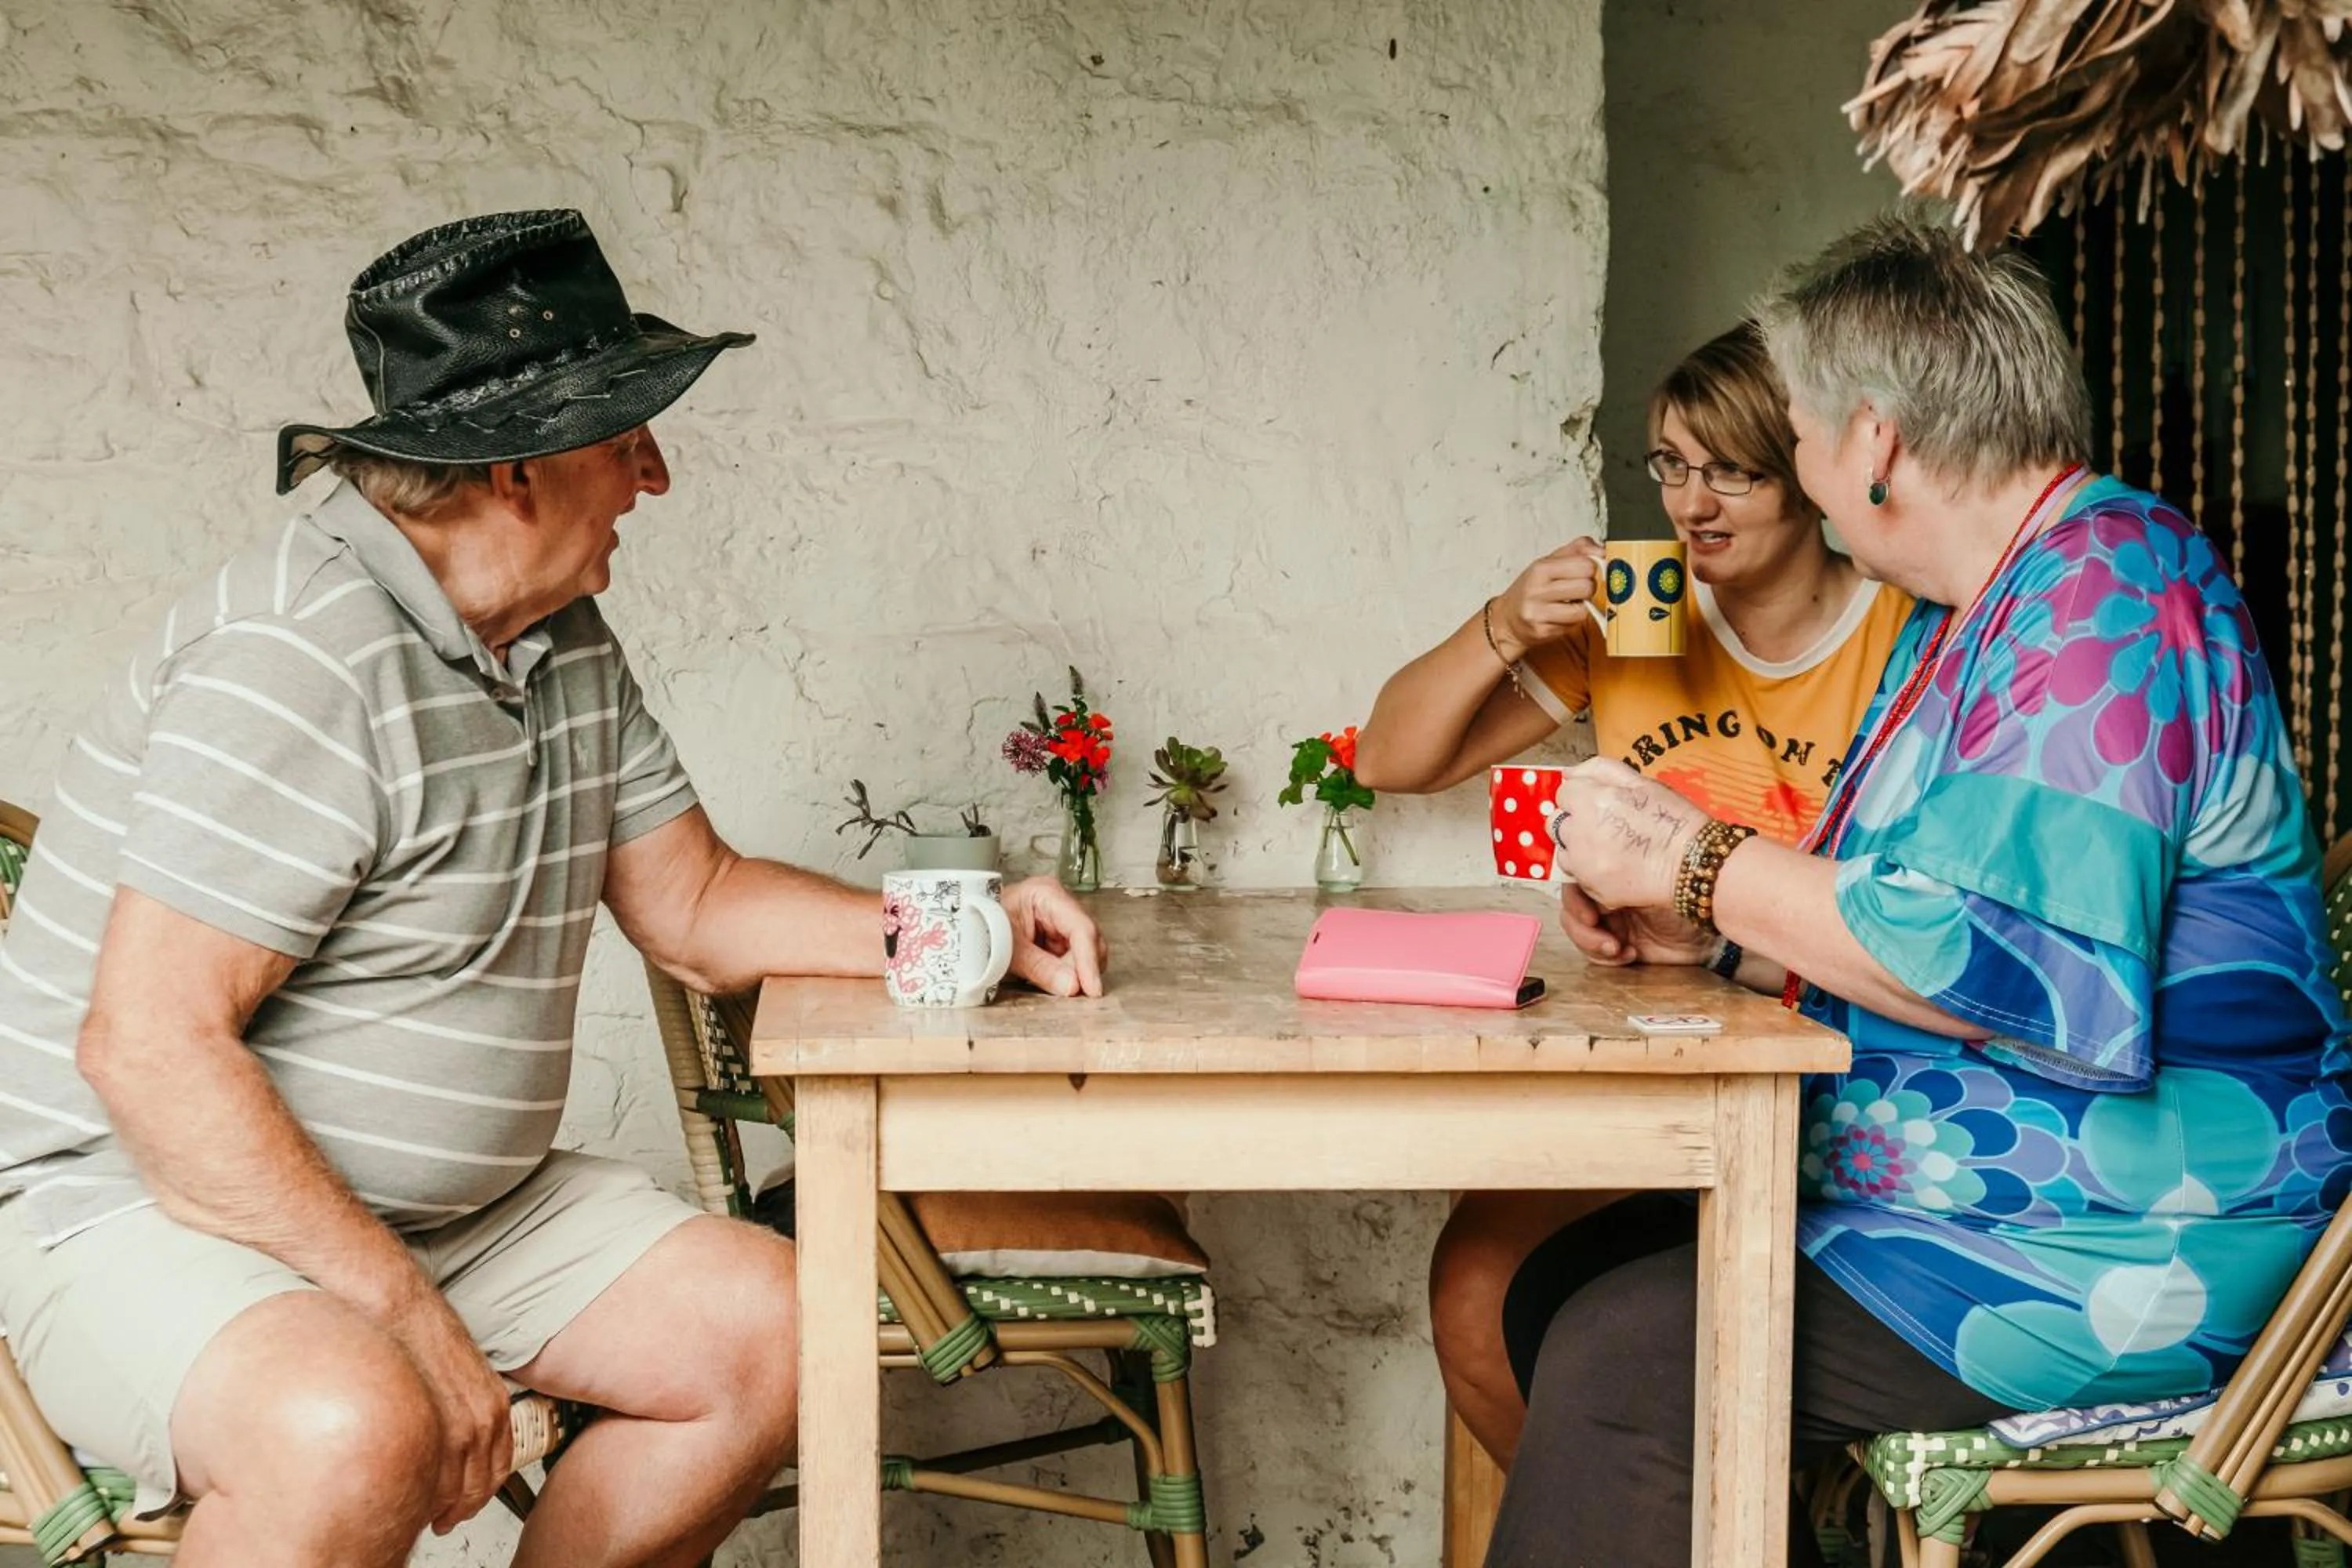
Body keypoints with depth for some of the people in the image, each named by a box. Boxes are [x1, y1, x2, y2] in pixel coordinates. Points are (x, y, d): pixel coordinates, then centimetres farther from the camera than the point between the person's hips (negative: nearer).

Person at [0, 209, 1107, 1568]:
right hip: (145, 1204, -9)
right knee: (355, 1432, -38)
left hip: (454, 1203, 9)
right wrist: (406, 1314, -26)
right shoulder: (296, 662, -23)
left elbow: (694, 904, 15)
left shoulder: (568, 642, 7)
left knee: (768, 1331, -1)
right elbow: (150, 1046, -26)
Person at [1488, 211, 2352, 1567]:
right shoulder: (1966, 617, 17)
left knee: (1626, 1357, -22)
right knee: (1560, 1289, 1)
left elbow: (2022, 965, -28)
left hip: (2115, 1252, -10)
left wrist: (1698, 864, -17)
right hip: (1950, 1196, 10)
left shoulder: (2109, 589, -17)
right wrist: (1705, 931, 7)